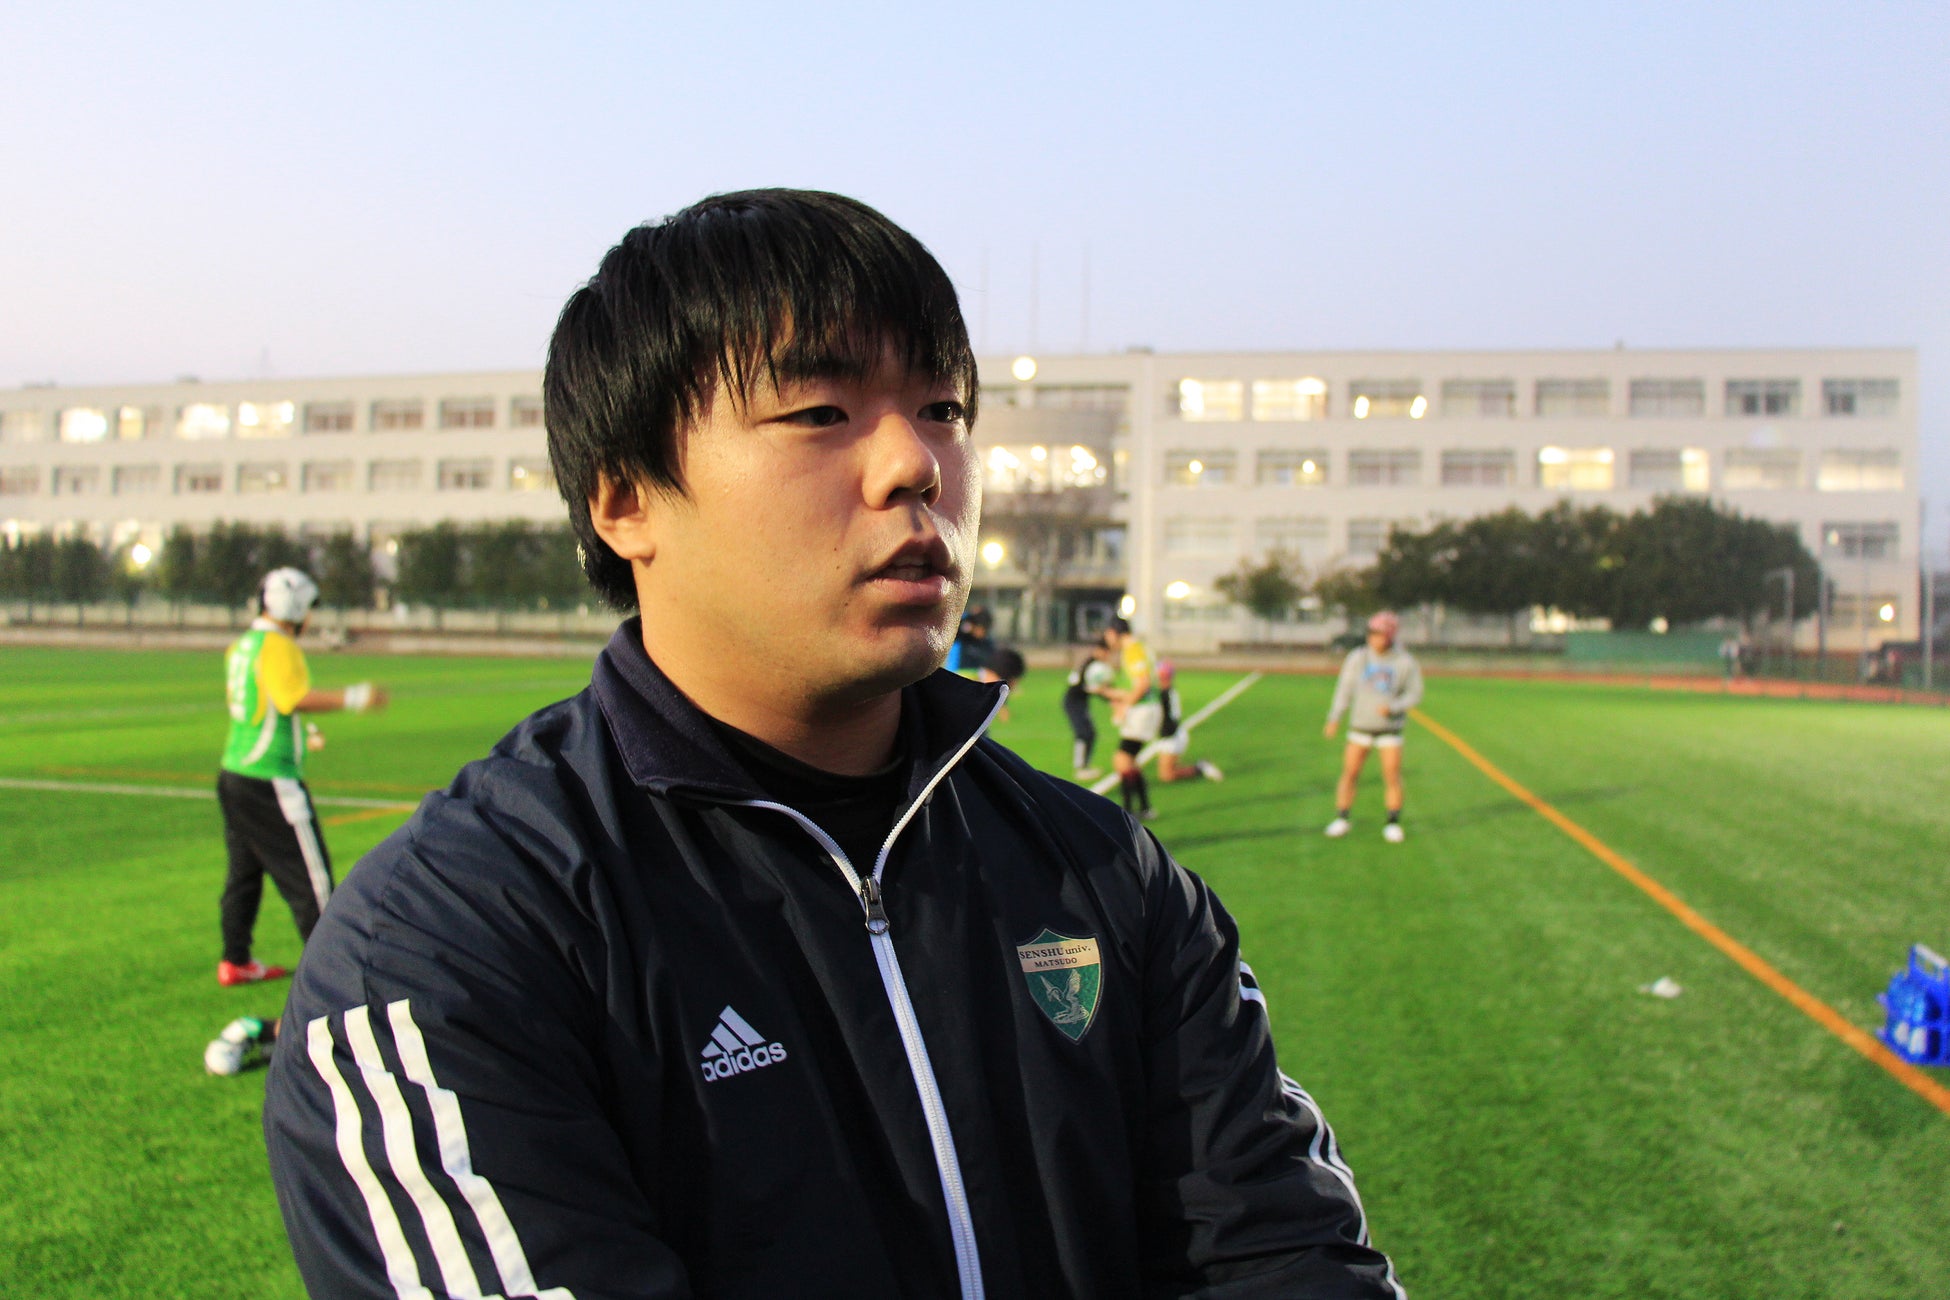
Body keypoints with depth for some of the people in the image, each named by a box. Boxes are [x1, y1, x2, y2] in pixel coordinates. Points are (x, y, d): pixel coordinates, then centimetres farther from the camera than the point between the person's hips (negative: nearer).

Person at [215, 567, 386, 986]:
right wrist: (353, 698, -25)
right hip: (271, 780, -9)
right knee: (309, 875, -1)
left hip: (234, 773, 9)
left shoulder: (241, 645, 13)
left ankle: (235, 961, 25)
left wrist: (298, 734, 28)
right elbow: (295, 698, -28)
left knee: (245, 871, 18)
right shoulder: (277, 646, -15)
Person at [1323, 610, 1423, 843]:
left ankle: (1393, 824, 9)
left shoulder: (1406, 663, -5)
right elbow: (1344, 689, 3)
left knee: (1392, 776, -4)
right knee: (1349, 772, -2)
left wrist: (1393, 707, -18)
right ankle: (1342, 819, 10)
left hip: (1390, 726, -1)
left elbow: (1415, 694, -1)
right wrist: (1334, 718, -3)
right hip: (1360, 725, 1)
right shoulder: (1357, 658, -1)